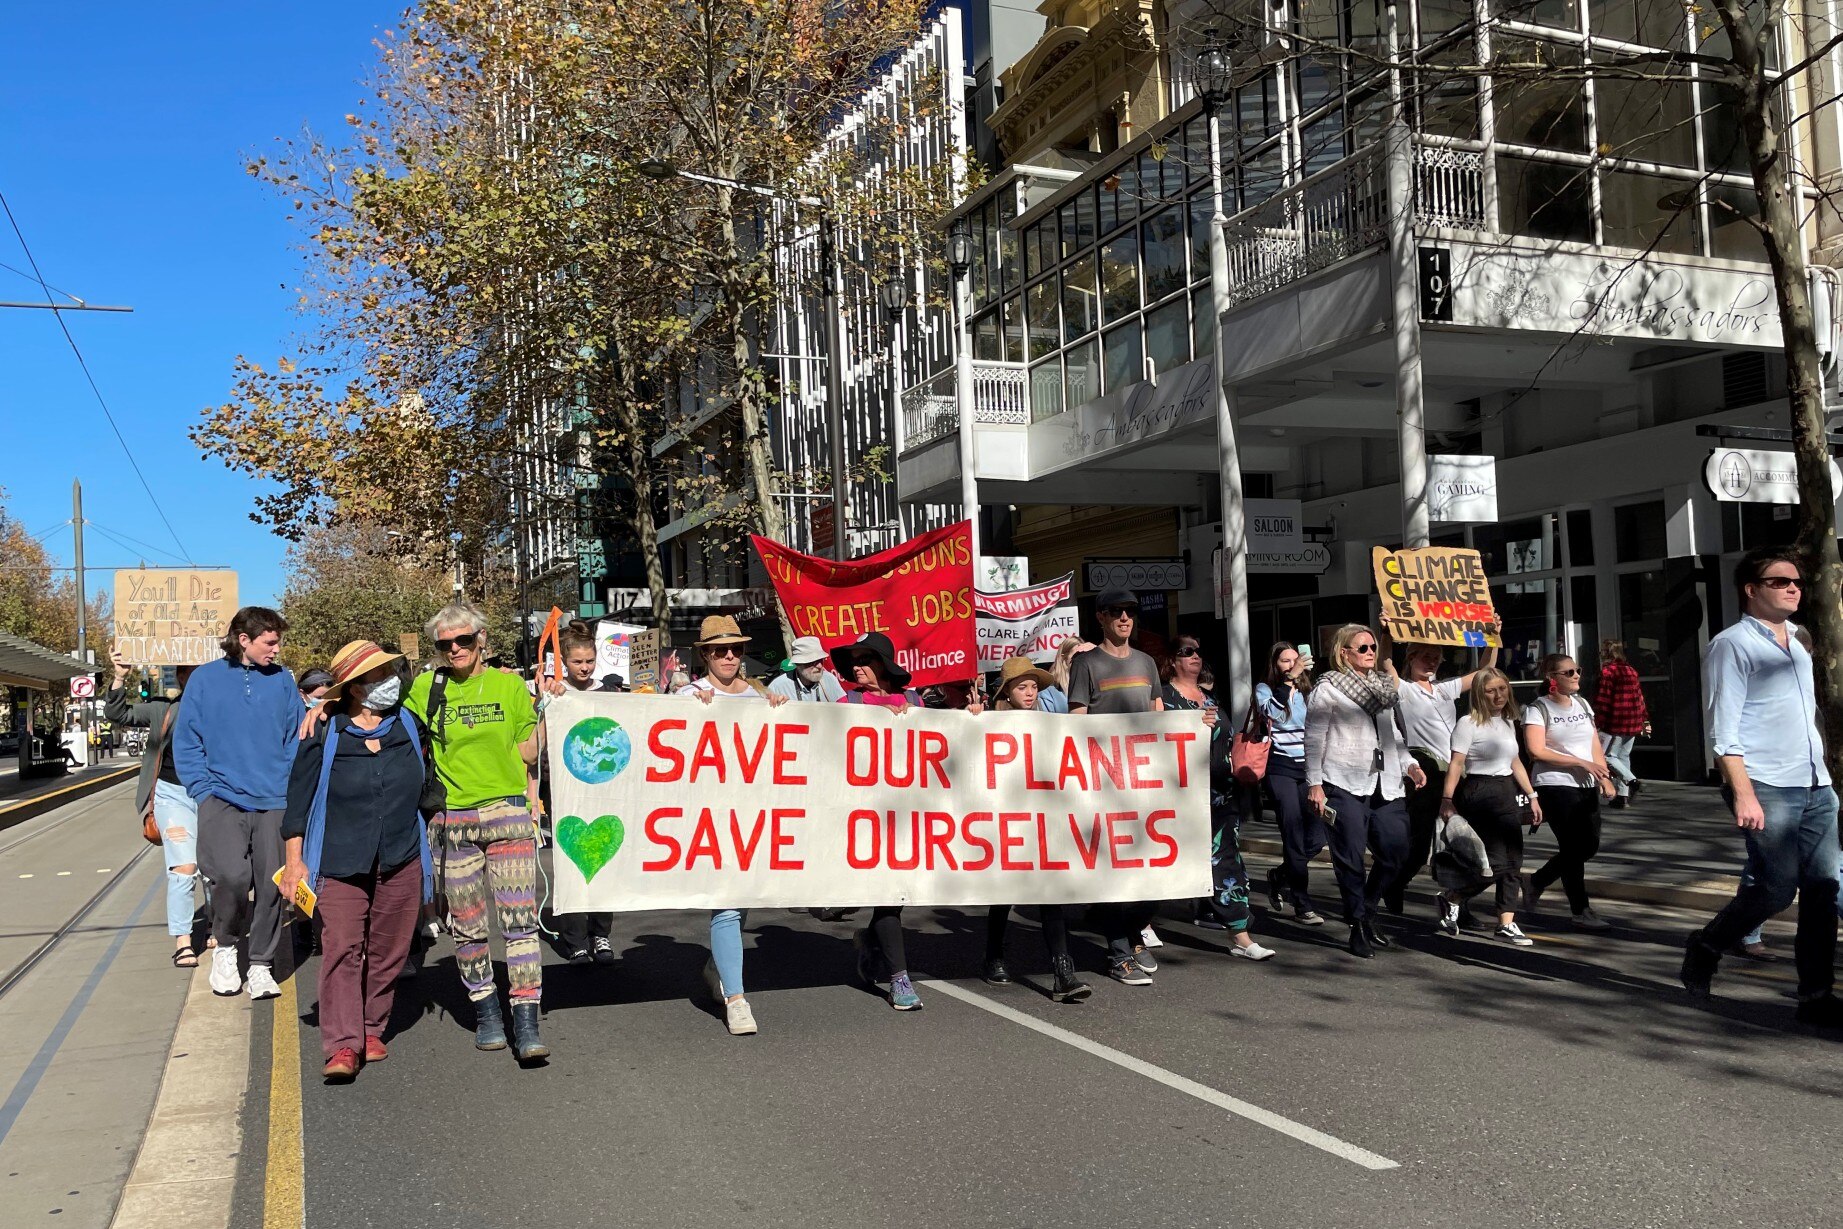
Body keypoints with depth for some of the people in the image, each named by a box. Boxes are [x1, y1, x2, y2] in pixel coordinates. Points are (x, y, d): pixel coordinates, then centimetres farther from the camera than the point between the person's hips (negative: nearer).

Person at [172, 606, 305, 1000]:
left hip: (273, 801, 2)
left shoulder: (282, 680, 6)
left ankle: (261, 965, 18)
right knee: (232, 875, -18)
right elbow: (186, 742, 4)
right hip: (222, 798, -2)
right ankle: (225, 946, 10)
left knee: (271, 885, 2)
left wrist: (289, 788, 0)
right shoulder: (206, 679, 2)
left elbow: (297, 739, 10)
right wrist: (203, 790, -5)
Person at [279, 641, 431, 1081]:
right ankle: (343, 1045, -10)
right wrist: (294, 858, -3)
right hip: (340, 862, -3)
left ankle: (371, 1031, 21)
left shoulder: (409, 725, 6)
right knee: (342, 949, -11)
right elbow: (299, 797, 1)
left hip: (402, 862, 3)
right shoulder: (324, 734, -3)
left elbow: (427, 788, 21)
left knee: (387, 952, 7)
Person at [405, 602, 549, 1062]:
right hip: (451, 819, 1)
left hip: (507, 813, -1)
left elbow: (527, 753, 7)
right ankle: (486, 1013, 24)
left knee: (520, 919, -9)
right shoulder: (425, 688, 6)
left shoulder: (509, 684, 5)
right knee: (467, 926, 7)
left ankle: (526, 1023, -7)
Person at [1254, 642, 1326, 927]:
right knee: (1294, 835, -6)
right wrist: (1289, 679, -20)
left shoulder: (1307, 690, 14)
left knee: (1319, 834, -3)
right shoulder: (1264, 689, 3)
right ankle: (1303, 905, 0)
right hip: (1282, 767, -4)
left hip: (1308, 766, 4)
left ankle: (1281, 876, 22)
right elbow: (1272, 711, -18)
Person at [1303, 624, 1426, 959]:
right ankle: (1358, 925, 7)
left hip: (1385, 783, 6)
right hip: (1345, 784, -6)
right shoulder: (1328, 688, -1)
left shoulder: (1384, 685, 19)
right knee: (1350, 856, -5)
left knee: (1395, 850, 2)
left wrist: (1408, 764, 13)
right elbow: (1314, 739, -4)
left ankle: (1366, 911, 23)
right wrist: (1314, 784, -10)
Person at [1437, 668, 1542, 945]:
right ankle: (1451, 899, 14)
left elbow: (1515, 762, 21)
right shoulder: (1468, 723, -9)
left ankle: (1507, 924, 7)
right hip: (1478, 793, -8)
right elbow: (1456, 764, -15)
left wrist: (1531, 796, 17)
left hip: (1507, 793, 8)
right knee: (1494, 861, -8)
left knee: (1513, 861, 3)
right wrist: (1447, 800, -21)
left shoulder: (1508, 722, 14)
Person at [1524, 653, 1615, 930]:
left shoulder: (1582, 704, 13)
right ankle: (1582, 912, 7)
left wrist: (1604, 777, 3)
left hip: (1586, 786, 7)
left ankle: (1537, 882, 27)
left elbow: (1595, 746, 16)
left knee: (1589, 846, 8)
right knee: (1574, 848, -5)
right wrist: (1582, 763, -17)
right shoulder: (1538, 708, -8)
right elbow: (1536, 752, -16)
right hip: (1556, 786, -7)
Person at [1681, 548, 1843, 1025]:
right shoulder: (1733, 645, -5)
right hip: (1767, 789, -7)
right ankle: (1705, 948, 14)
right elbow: (1724, 730, -12)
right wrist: (1743, 793, -19)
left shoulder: (1798, 643, 18)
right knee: (1777, 887, -9)